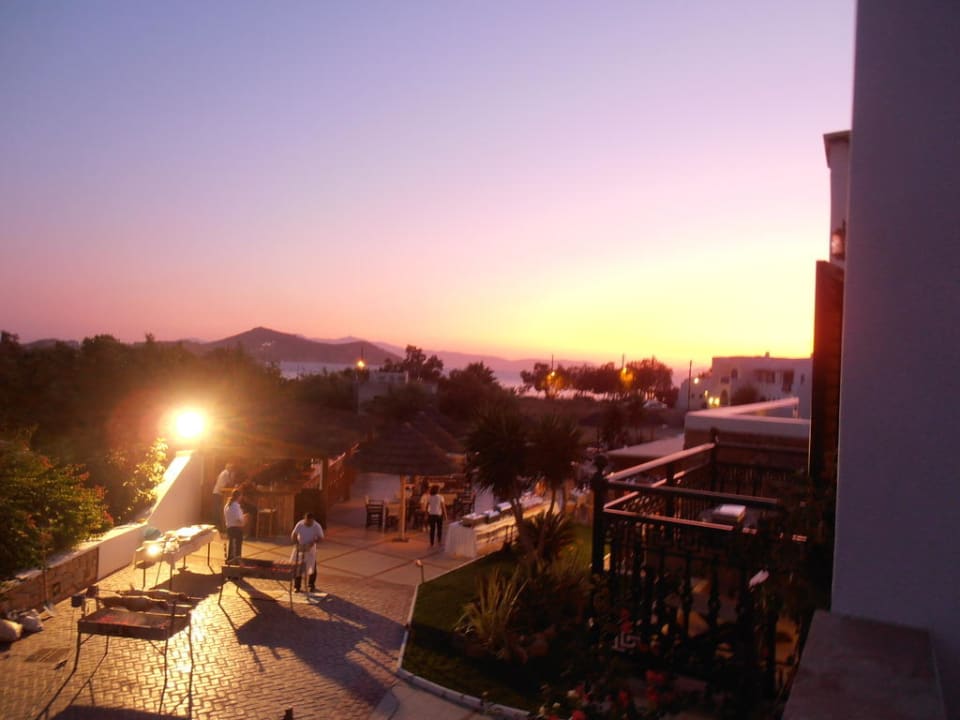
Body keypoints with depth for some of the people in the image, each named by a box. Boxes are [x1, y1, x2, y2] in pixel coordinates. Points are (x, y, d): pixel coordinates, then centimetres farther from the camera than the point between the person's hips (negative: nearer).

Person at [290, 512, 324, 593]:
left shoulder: (317, 526, -16)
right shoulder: (299, 525, -15)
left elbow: (320, 538, -10)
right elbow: (293, 535, -9)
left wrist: (313, 542, -28)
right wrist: (297, 544, -24)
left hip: (310, 549, 0)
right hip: (300, 549, 1)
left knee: (312, 567, 3)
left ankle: (311, 586, 22)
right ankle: (297, 586, 18)